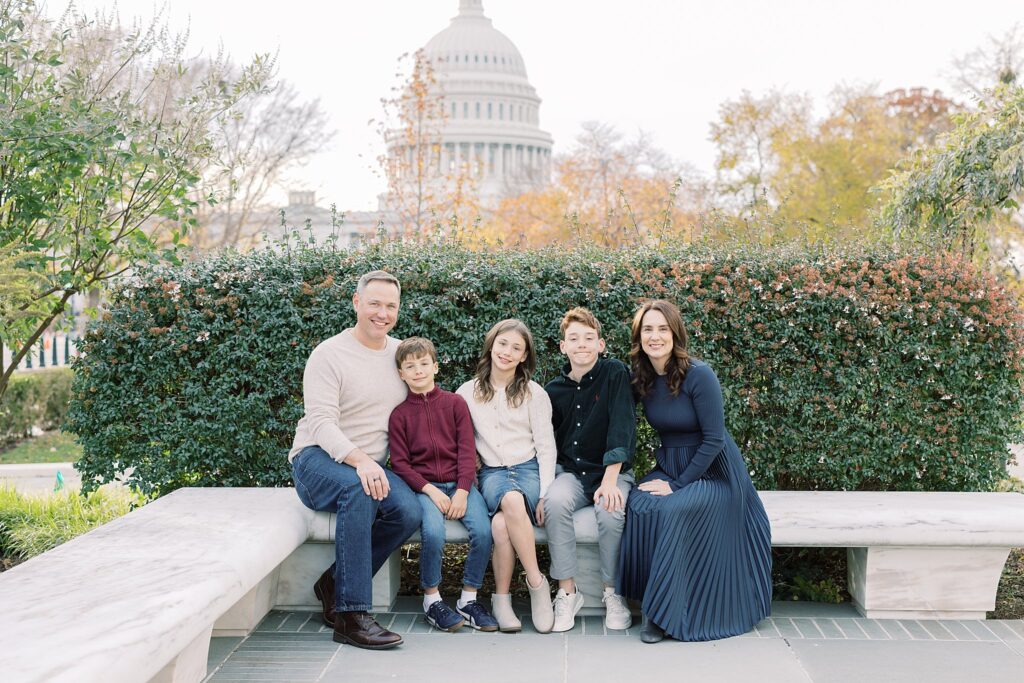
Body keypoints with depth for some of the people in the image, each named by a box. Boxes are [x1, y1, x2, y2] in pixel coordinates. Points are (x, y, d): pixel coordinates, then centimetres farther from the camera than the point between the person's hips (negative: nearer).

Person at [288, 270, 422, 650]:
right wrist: (359, 460, -36)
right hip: (317, 459, -5)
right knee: (358, 489, -38)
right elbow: (322, 423, -18)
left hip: (371, 466, 5)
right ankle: (350, 616, -34)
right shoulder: (329, 355, -8)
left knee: (409, 512, -25)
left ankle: (334, 585, -5)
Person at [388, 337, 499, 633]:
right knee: (433, 532, -31)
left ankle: (468, 600, -4)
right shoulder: (399, 414, 6)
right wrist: (430, 490, -12)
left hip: (459, 483, 2)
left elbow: (467, 451, 2)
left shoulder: (455, 403, 8)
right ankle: (431, 600, -8)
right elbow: (400, 463, 1)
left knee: (483, 531, -24)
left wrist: (462, 491, -10)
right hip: (424, 486, -1)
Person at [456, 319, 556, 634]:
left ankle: (501, 599, -18)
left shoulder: (534, 394, 9)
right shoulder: (467, 393, 12)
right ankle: (536, 582, -24)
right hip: (492, 472, 1)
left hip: (528, 469, -1)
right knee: (512, 501, -37)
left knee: (502, 523, -34)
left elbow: (546, 447, 5)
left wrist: (545, 494, -7)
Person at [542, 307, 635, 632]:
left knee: (610, 510, -33)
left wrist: (609, 481, -24)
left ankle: (613, 593, -12)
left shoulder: (615, 374, -5)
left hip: (612, 471, -2)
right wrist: (541, 489, -6)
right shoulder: (554, 390, 5)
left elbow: (622, 428, -14)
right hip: (570, 472, 3)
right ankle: (567, 592, -19)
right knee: (555, 502, -31)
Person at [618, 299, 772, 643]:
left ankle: (663, 611, -20)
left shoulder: (698, 375, -18)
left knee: (674, 510, -33)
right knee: (639, 506, -26)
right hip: (669, 468, 5)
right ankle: (646, 595, -14)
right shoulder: (642, 378, 1)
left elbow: (714, 439, -17)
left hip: (713, 472, -5)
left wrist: (678, 484, -18)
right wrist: (663, 476, -5)